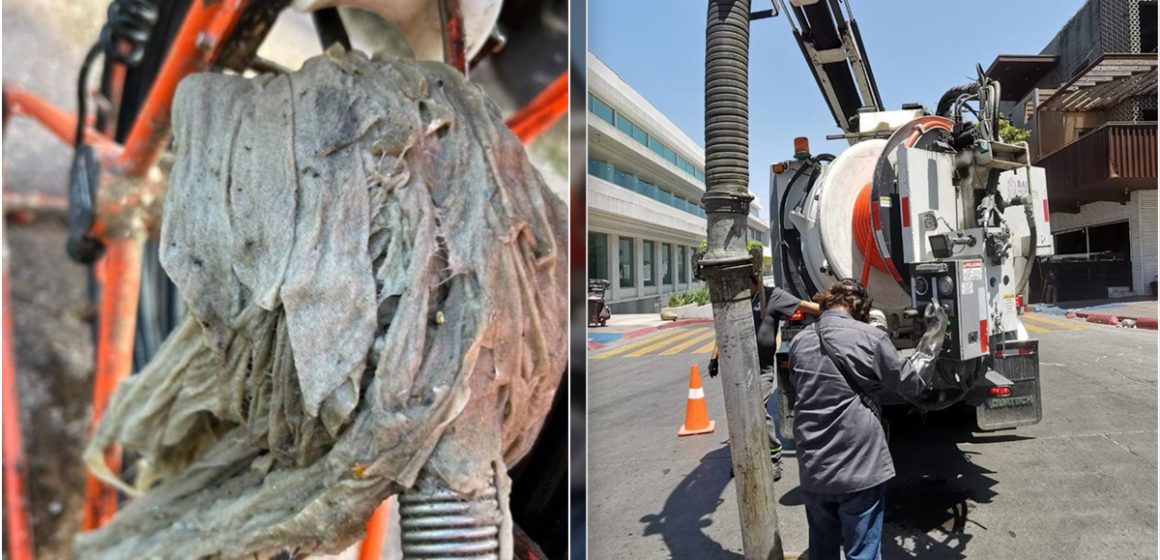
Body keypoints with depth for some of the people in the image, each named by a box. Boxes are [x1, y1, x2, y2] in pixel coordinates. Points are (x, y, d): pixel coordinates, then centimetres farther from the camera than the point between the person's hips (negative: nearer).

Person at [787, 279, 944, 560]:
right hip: (859, 468, -4)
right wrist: (933, 336, 14)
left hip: (812, 469, 4)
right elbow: (910, 382, 2)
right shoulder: (871, 337, -10)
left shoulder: (799, 341, 4)